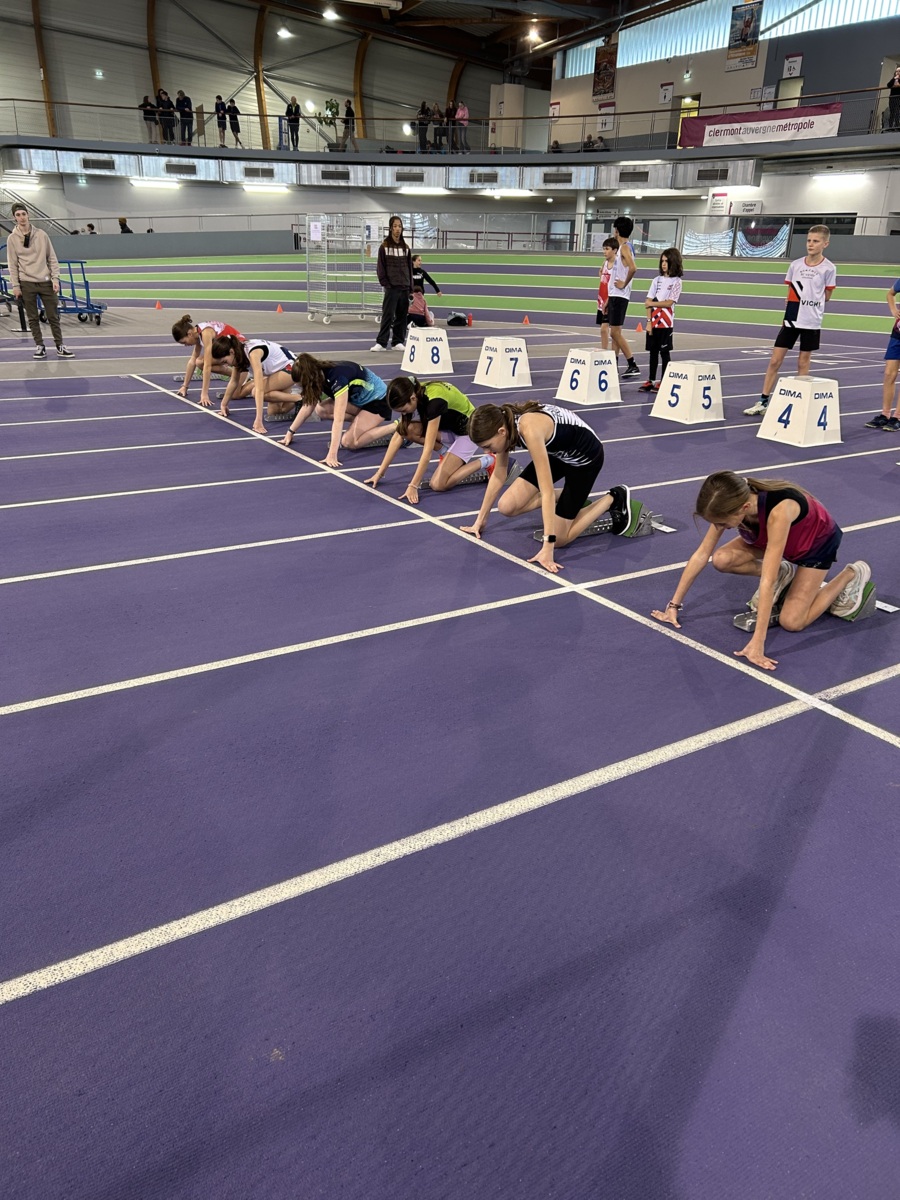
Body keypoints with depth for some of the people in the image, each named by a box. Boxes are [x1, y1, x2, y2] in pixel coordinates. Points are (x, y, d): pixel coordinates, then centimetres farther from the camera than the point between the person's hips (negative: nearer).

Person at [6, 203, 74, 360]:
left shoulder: (41, 234, 3)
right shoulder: (12, 238, 1)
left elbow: (52, 258, 5)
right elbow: (12, 264, 1)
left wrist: (55, 278, -4)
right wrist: (15, 285, -4)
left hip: (45, 282, 1)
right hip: (26, 283, 0)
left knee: (53, 316, 1)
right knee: (33, 318, 4)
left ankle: (60, 347, 8)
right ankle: (39, 346, 12)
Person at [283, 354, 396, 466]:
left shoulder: (338, 378, -34)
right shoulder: (320, 375, -10)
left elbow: (338, 419, -39)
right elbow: (308, 407, 4)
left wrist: (332, 455, -43)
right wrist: (290, 432, 4)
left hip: (378, 400, -8)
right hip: (360, 400, 8)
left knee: (349, 442, -22)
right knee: (321, 409, -10)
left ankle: (397, 427, -11)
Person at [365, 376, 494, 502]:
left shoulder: (435, 401, -35)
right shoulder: (414, 392, -13)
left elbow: (428, 449, -36)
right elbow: (398, 436, -8)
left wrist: (413, 486, -36)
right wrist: (379, 473, -9)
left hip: (468, 431, -7)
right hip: (449, 427, 7)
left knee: (438, 484, -18)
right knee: (408, 429, -17)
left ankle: (486, 462, -2)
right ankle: (449, 452, 3)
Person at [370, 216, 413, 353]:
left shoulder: (405, 247, 12)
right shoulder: (384, 246, 0)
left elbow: (409, 267, 15)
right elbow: (380, 267, -2)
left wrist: (410, 286, 8)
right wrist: (385, 284, -9)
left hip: (404, 287, 4)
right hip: (391, 287, -4)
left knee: (402, 316, 5)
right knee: (388, 315, -7)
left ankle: (398, 342, 12)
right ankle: (381, 342, -4)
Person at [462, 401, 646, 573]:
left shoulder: (530, 430, -39)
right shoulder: (503, 423, -15)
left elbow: (546, 490, -40)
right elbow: (498, 474, -1)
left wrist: (547, 547, -42)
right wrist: (481, 519, 3)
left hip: (585, 456, -7)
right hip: (558, 452, 7)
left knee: (559, 539, -7)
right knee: (506, 507, -3)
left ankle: (614, 499, 9)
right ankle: (568, 498, 17)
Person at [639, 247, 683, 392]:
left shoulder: (676, 282, -2)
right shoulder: (657, 280, 9)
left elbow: (669, 303, -11)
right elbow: (648, 302, 3)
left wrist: (652, 303, -5)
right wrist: (649, 321, -6)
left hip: (666, 323, -4)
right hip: (653, 322, 4)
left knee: (664, 352, 1)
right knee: (653, 351, 8)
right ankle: (651, 381, 14)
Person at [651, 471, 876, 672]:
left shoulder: (778, 510, -45)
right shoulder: (732, 502, -28)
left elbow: (767, 580, -47)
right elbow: (702, 554, -20)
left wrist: (757, 643, -46)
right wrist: (674, 605, -18)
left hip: (818, 541, -5)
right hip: (785, 536, 5)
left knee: (791, 621, -12)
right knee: (722, 560, -19)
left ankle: (853, 574, 9)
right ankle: (782, 574, 7)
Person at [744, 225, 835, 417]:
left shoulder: (828, 268, -4)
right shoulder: (795, 265, 4)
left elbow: (826, 296, 3)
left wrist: (811, 302, 1)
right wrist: (794, 306, 3)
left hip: (811, 322, -3)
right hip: (791, 320, 3)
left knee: (803, 362, 5)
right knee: (775, 360, 0)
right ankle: (763, 401, 5)